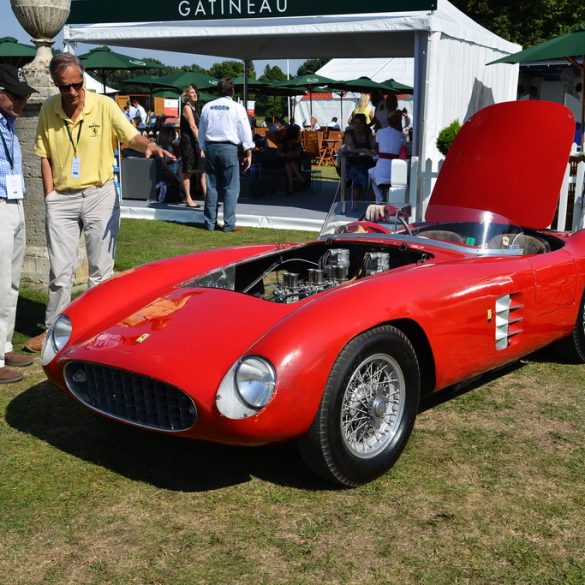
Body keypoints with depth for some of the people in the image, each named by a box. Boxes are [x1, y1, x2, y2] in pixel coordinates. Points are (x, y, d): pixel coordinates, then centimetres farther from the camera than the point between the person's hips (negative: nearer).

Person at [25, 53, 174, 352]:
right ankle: (54, 328, 21)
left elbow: (132, 137, -12)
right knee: (60, 269, 7)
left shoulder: (104, 105, -8)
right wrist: (49, 197, -2)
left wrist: (148, 145, -35)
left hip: (100, 195, -2)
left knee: (101, 269, 6)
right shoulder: (48, 110, 0)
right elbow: (45, 157, 4)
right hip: (61, 199, 2)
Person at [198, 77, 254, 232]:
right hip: (228, 148, -4)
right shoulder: (237, 107, -3)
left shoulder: (207, 107, 10)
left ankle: (210, 223, 13)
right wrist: (248, 153, 3)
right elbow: (245, 132, -3)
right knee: (231, 187, -1)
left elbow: (201, 131, 15)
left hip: (210, 147, 4)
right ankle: (229, 224, -3)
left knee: (211, 186, 10)